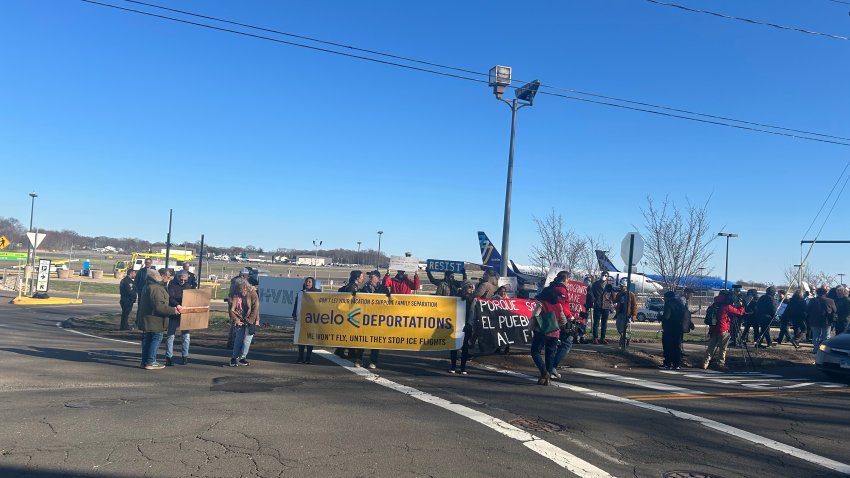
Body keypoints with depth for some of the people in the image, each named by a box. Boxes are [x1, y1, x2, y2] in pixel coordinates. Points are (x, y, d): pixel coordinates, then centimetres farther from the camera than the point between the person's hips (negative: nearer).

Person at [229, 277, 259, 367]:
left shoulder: (252, 293, -8)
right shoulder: (234, 295, -2)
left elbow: (255, 308, -9)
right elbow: (231, 309, 0)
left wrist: (249, 320, -11)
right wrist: (236, 320, -9)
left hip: (250, 321, -1)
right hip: (239, 321, 1)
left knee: (247, 339, -3)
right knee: (238, 339, -5)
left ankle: (242, 358, 8)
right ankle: (234, 358, 5)